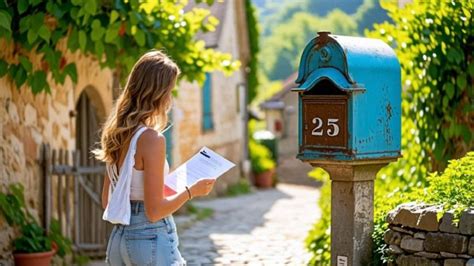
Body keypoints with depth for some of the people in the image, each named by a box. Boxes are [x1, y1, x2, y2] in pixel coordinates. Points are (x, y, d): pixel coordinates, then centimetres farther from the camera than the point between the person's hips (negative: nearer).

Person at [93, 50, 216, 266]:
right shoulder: (151, 139, -17)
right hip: (150, 238, -8)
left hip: (119, 237, 8)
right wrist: (192, 191, -4)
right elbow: (155, 211, -18)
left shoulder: (117, 135, 8)